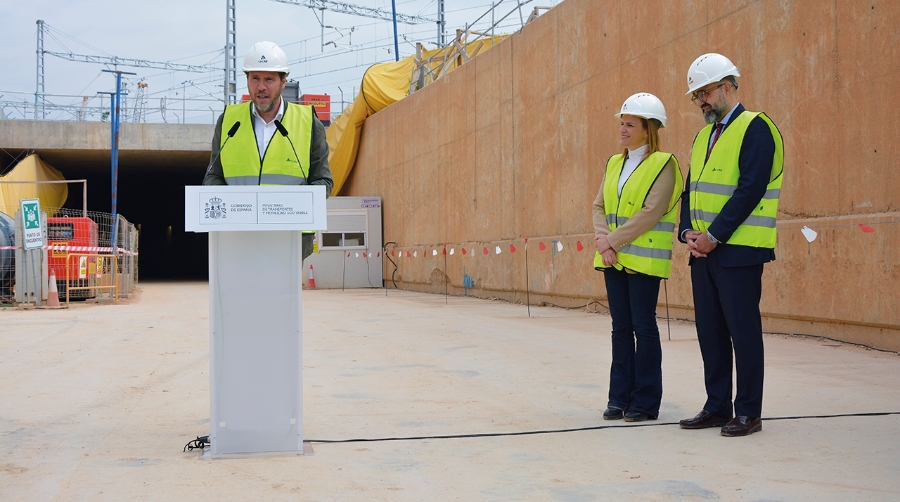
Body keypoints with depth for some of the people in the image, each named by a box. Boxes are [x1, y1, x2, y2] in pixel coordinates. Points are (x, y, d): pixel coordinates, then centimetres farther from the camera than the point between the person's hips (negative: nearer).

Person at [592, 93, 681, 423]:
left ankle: (646, 401, 6)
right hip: (613, 259, 6)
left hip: (643, 259, -6)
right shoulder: (614, 163, 15)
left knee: (643, 327, -2)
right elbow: (599, 206, 11)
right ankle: (620, 397, 15)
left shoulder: (662, 164, -6)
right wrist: (604, 241, -7)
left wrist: (613, 239, -15)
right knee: (621, 327, 9)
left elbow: (651, 213, -15)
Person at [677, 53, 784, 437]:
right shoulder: (703, 136, 18)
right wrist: (688, 231, 0)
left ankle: (748, 412, 7)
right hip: (703, 251, 8)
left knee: (743, 331, -2)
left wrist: (714, 235, -18)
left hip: (738, 250, -8)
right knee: (710, 330, 11)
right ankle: (717, 406, 20)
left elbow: (750, 189, -17)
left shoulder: (755, 127, -8)